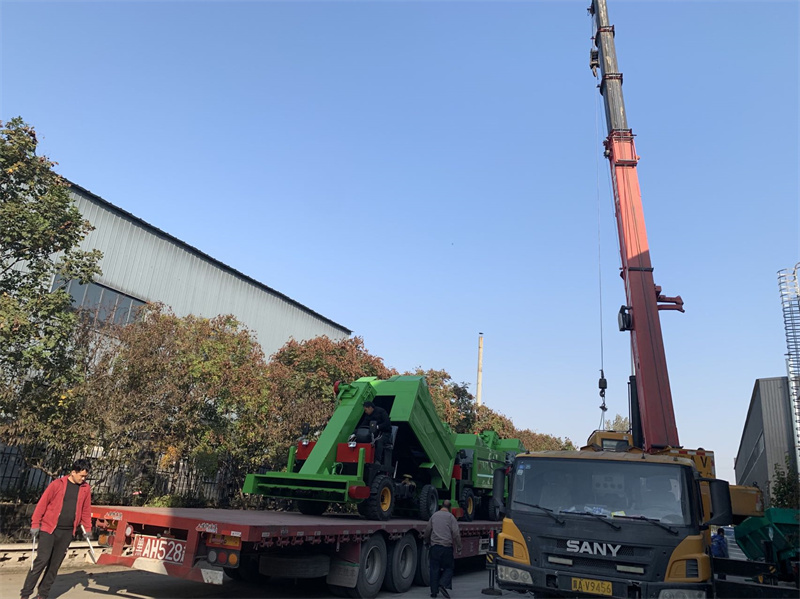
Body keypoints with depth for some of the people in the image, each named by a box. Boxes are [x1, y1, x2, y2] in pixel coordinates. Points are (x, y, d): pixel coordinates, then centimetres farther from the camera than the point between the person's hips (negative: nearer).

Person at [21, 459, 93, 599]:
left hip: (67, 533, 3)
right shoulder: (57, 484, -5)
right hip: (49, 529, -3)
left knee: (55, 564, 6)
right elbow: (42, 503, -3)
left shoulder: (86, 488, 6)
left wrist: (87, 528, 14)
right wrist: (35, 524, -5)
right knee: (42, 560, -8)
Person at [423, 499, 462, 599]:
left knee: (434, 569, 9)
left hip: (435, 546, 3)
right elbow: (455, 533, -8)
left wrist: (427, 541, 33)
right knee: (448, 568, 8)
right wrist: (459, 546, 0)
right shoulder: (451, 517, -2)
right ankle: (443, 584, -12)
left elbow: (427, 531, 16)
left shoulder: (434, 516, 9)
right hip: (447, 547, -3)